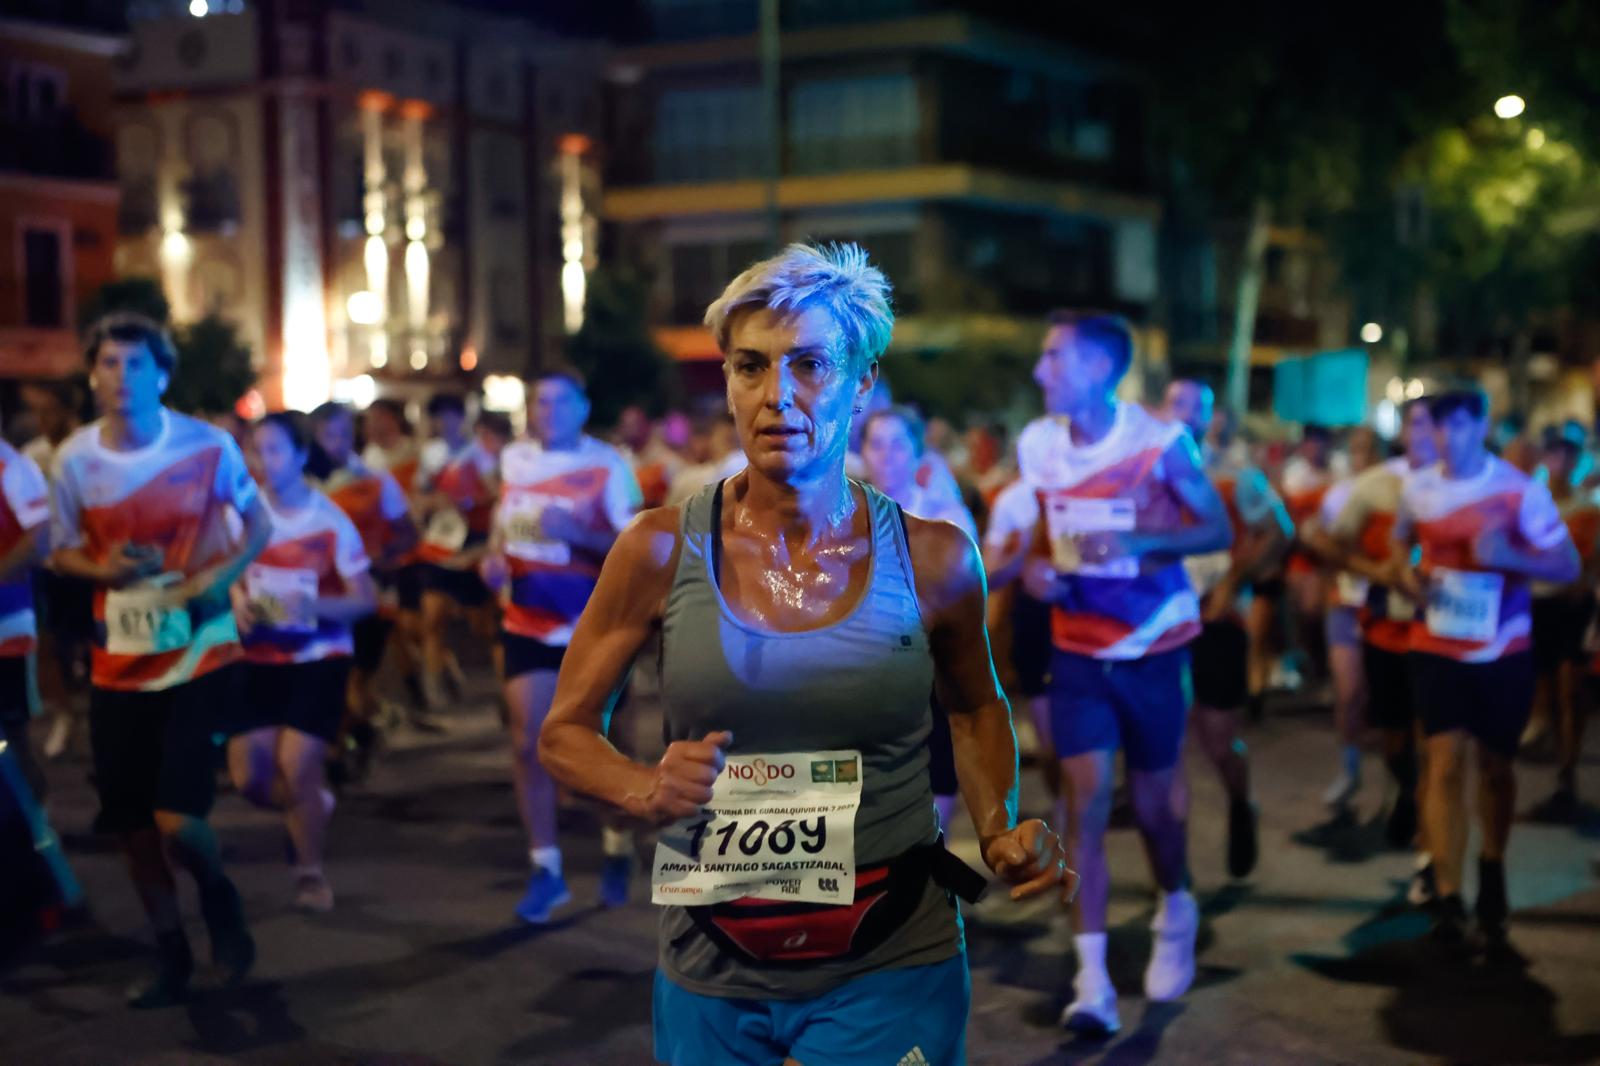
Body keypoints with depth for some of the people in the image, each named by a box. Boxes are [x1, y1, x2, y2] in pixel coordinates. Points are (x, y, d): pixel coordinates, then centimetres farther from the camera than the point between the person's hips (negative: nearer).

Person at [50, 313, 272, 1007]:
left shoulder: (208, 446, -8)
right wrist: (103, 568, -13)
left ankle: (220, 902, 22)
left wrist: (220, 576, -14)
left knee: (176, 821, -13)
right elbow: (63, 551, 10)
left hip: (198, 652, -3)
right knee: (131, 821, 10)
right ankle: (170, 957, 31)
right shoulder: (75, 458, -2)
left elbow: (257, 525, 5)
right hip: (118, 658, 3)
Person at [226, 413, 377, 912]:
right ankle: (314, 805, 32)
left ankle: (311, 872, 14)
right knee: (249, 776, -2)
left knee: (295, 768, -10)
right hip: (259, 659, 3)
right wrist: (238, 602, -13)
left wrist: (310, 605, -26)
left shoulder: (329, 519, -9)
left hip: (318, 659, -3)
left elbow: (365, 599, -9)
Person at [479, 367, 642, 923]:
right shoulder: (514, 459, 4)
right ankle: (545, 869, 6)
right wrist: (494, 557, 2)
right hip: (527, 622, 3)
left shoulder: (607, 466, -10)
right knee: (528, 744, -4)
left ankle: (618, 847, 31)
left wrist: (575, 533, -28)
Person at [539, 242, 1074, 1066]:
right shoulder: (662, 551, -6)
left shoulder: (932, 559, -5)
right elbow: (564, 734, 3)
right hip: (712, 974, 1)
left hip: (888, 973, -1)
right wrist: (648, 791, -16)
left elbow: (975, 709, 15)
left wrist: (998, 833, 0)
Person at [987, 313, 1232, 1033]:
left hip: (1154, 646, -2)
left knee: (1152, 799, 9)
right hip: (1078, 647, 3)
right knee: (1085, 797, -7)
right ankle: (1092, 979, -3)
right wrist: (1033, 565, -9)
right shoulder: (1036, 443, -1)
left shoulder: (1160, 442, -14)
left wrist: (1138, 541, -26)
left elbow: (1218, 530, -10)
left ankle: (1176, 911, 40)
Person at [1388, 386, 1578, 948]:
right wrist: (1406, 574, -3)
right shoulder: (1417, 489, -1)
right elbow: (1402, 538, 20)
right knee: (1446, 763, -9)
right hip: (1438, 648, 1)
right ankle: (1448, 901, -10)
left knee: (1494, 765, 11)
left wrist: (1508, 556, -28)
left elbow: (1569, 567, -11)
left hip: (1503, 653, -1)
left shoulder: (1521, 490, -11)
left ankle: (1492, 872, 36)